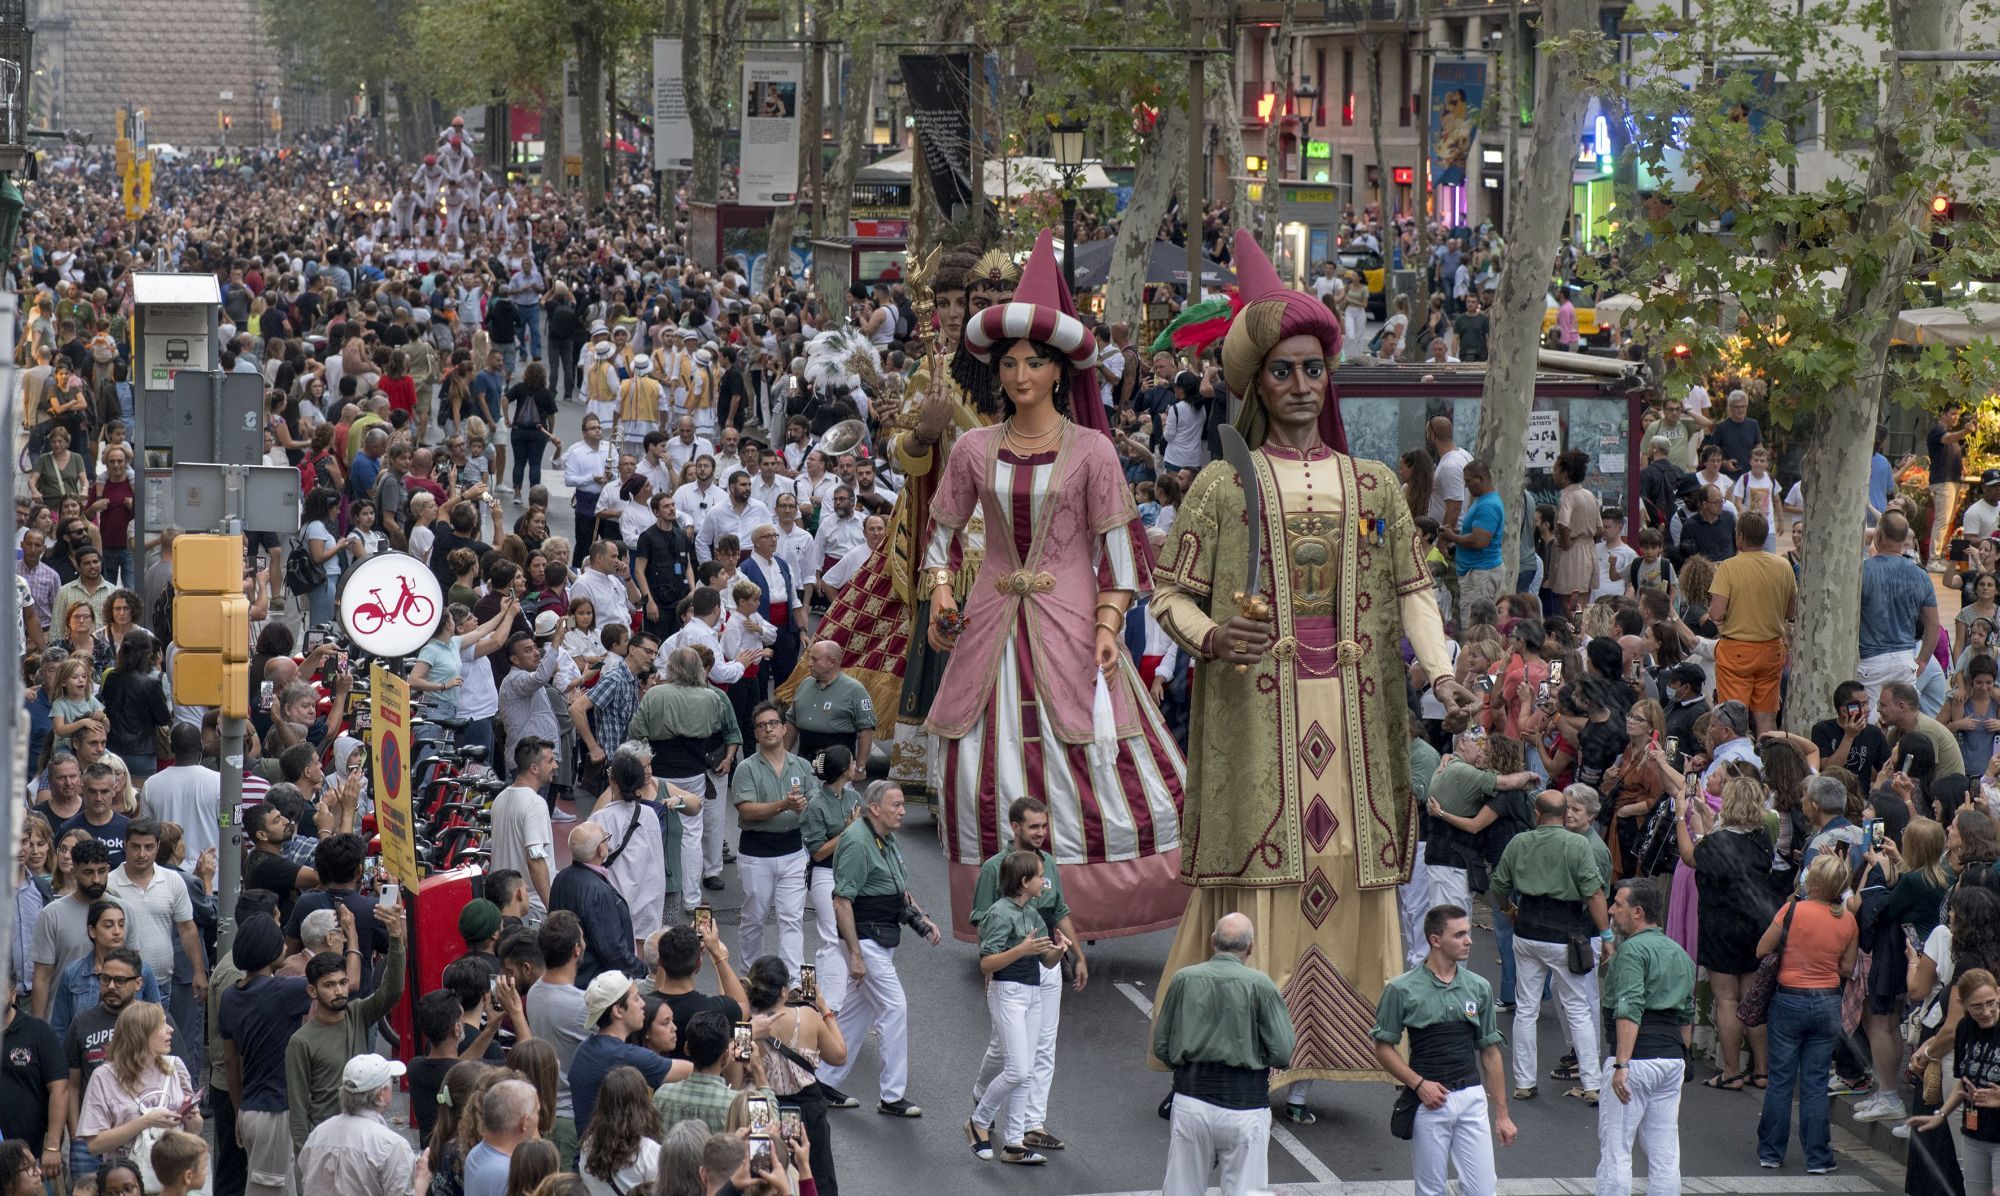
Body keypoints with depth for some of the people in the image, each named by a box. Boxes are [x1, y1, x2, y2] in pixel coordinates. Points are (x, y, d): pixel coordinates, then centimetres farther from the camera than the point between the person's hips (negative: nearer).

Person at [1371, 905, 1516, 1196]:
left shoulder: (1478, 987, 7)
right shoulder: (1402, 990, -4)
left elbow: (1490, 1052, 11)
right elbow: (1383, 1048, 0)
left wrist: (1502, 1114, 10)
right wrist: (1418, 1083, -14)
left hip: (1472, 1098, 3)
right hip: (1428, 1103, -3)